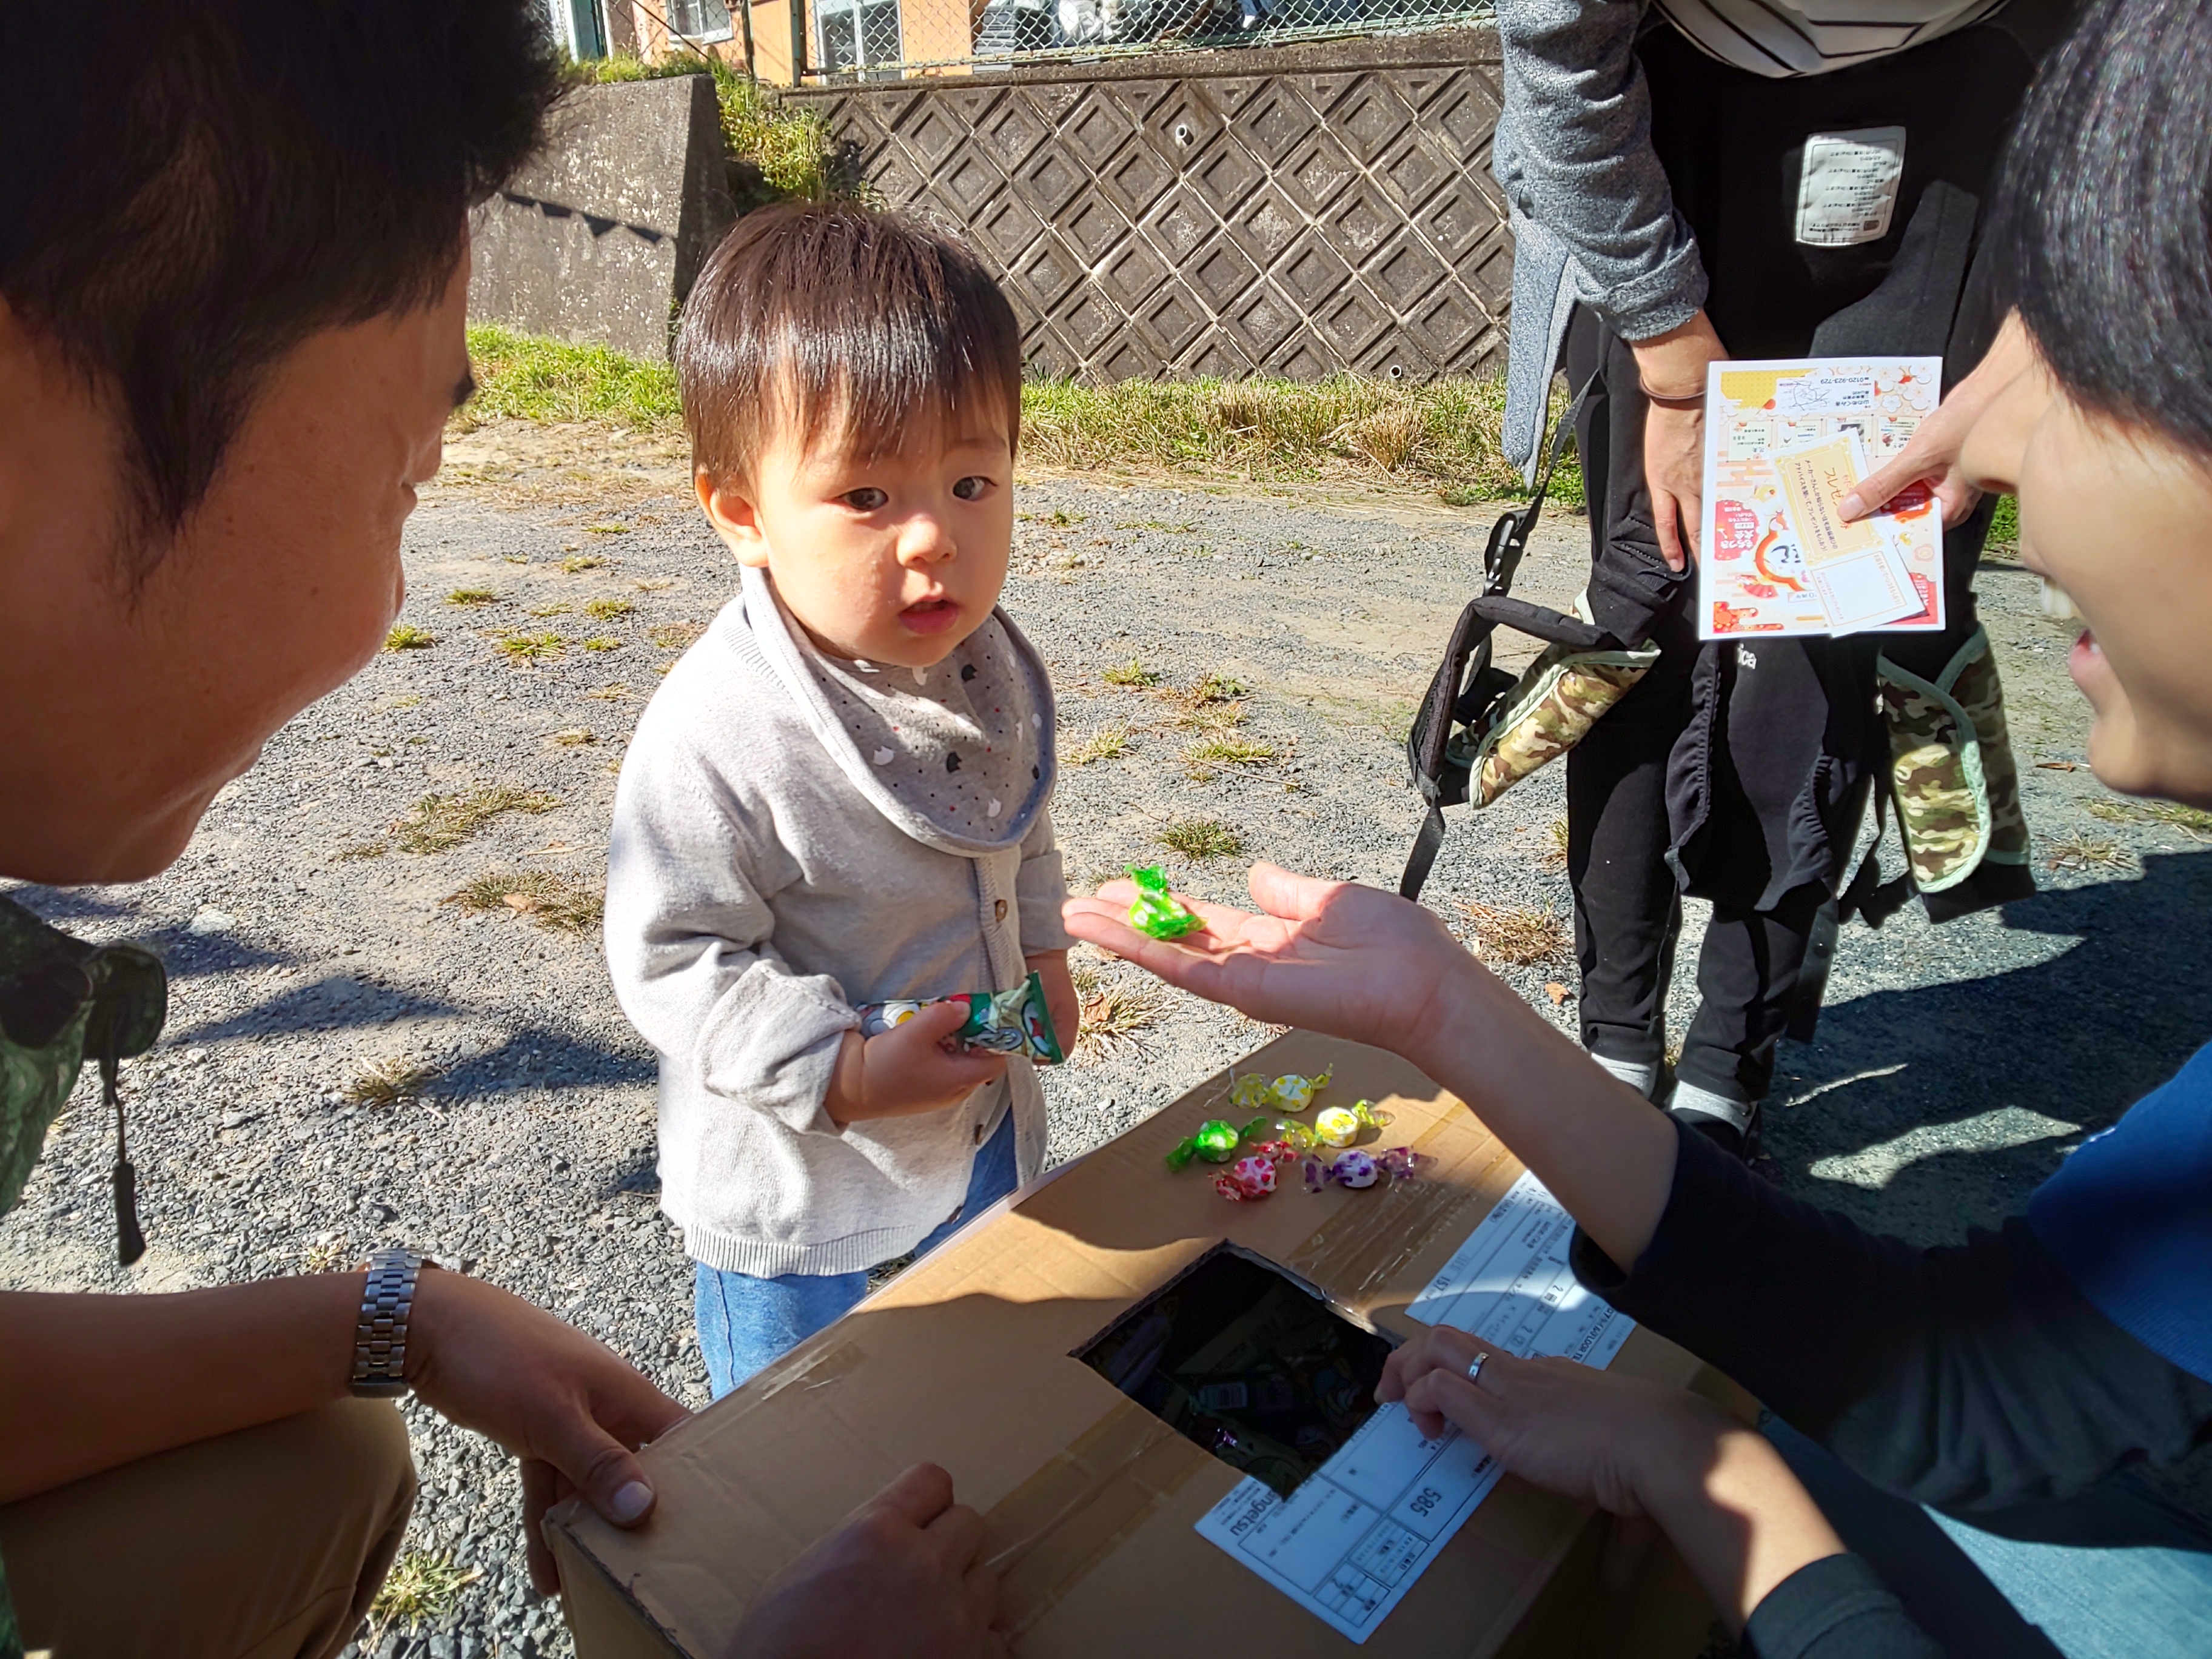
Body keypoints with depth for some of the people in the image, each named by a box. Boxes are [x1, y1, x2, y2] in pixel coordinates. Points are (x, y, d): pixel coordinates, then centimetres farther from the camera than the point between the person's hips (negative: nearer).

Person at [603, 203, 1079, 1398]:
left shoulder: (991, 667, -9)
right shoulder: (716, 733, -30)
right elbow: (672, 959, -24)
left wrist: (1042, 952, 2)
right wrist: (844, 1070, -28)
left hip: (982, 1128, 6)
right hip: (795, 1182, -6)